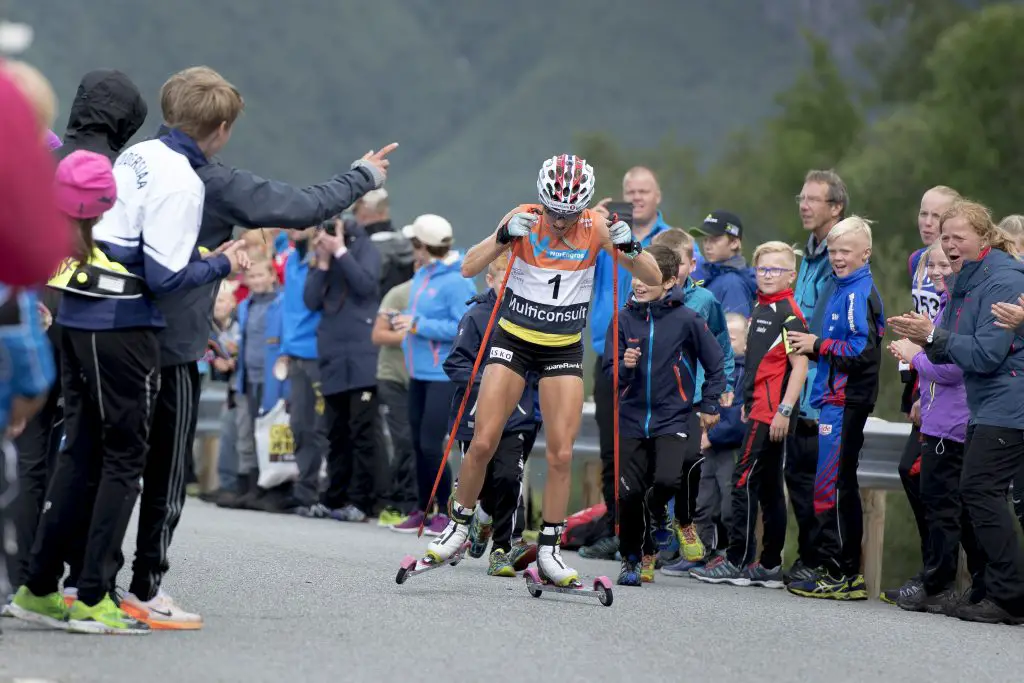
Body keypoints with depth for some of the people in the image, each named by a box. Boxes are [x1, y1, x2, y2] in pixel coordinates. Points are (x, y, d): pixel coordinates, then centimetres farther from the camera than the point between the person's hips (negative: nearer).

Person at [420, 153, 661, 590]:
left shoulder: (596, 229, -10)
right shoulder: (524, 219, -12)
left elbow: (653, 279, -9)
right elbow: (469, 268, -17)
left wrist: (630, 247, -29)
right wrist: (503, 237, -34)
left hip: (564, 350, 1)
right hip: (514, 340, -1)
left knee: (561, 455, -6)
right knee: (483, 443, -6)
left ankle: (548, 551, 4)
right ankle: (459, 525, 14)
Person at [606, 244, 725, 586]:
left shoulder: (686, 320, -6)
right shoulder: (624, 319, 0)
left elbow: (715, 363, 5)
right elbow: (609, 374, 5)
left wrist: (711, 407, 7)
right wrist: (625, 367, -17)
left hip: (672, 419, -2)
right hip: (632, 419, 2)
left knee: (667, 479, -23)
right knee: (628, 493, -4)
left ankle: (657, 511, 14)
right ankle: (631, 560, 17)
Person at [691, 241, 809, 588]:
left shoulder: (789, 313, -11)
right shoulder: (760, 309, 17)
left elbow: (799, 365, -16)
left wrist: (784, 410, -20)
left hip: (772, 414, -10)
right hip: (758, 410, 10)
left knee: (745, 481, -10)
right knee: (769, 487, 11)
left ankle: (736, 562, -8)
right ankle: (770, 566, 14)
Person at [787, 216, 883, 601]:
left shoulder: (860, 294, -12)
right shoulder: (843, 290, 18)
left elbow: (863, 351, -21)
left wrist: (819, 345, -12)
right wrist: (812, 346, 8)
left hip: (846, 402, -10)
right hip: (835, 398, 10)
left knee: (831, 485, -10)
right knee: (841, 486, 13)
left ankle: (840, 575, -8)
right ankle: (845, 572, 19)